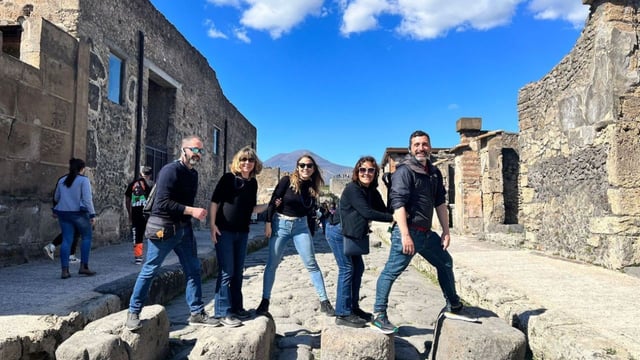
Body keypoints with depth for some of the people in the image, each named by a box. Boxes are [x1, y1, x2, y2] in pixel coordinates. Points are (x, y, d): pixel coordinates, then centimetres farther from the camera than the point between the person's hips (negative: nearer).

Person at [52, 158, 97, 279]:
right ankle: (83, 267, 4)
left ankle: (64, 270, 1)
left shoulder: (62, 180, 12)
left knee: (66, 240, 5)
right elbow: (87, 199, -14)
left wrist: (55, 210, 38)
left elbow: (56, 198, 22)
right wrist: (92, 214, -12)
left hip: (63, 213, 5)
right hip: (79, 213, -5)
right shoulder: (83, 180, -7)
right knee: (87, 237, 9)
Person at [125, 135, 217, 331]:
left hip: (184, 228, 8)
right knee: (149, 270, 3)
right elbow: (163, 203, -23)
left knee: (193, 269, 8)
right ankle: (133, 313, 18)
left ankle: (197, 313, 17)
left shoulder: (193, 173, 11)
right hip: (163, 228, -8)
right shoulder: (171, 170, -15)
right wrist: (191, 211, -25)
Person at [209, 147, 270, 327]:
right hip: (224, 230, -6)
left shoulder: (253, 182, 7)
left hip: (242, 232, 6)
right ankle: (223, 312, 5)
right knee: (226, 272, -4)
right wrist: (213, 225, -15)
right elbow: (215, 201, -9)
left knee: (238, 272, 13)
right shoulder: (228, 178, -8)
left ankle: (236, 307, 25)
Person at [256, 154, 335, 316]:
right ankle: (265, 302, 12)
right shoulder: (287, 180, -8)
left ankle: (324, 302, 6)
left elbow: (311, 213, 11)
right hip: (280, 224, -2)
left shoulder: (313, 187, 4)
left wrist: (311, 236, 12)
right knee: (272, 264, 1)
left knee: (311, 264, 0)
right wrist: (268, 222, -14)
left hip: (301, 226, 3)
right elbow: (273, 201, -8)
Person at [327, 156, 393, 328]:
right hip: (337, 231, -9)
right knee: (347, 269, -9)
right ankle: (342, 314, -2)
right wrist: (393, 218, -31)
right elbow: (367, 212, -31)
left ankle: (353, 307, 22)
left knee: (358, 268, 11)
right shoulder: (352, 189, -22)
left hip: (350, 233, 9)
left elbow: (383, 210, -4)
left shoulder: (372, 191, 4)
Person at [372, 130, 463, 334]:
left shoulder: (434, 173, 14)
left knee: (445, 262, 21)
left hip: (426, 232, 9)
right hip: (408, 231, -9)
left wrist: (446, 231, 15)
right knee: (392, 271, -7)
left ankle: (453, 305, 39)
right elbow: (398, 203, -20)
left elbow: (440, 203, 19)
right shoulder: (404, 171, -11)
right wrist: (405, 235, -27)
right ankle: (379, 315, 5)